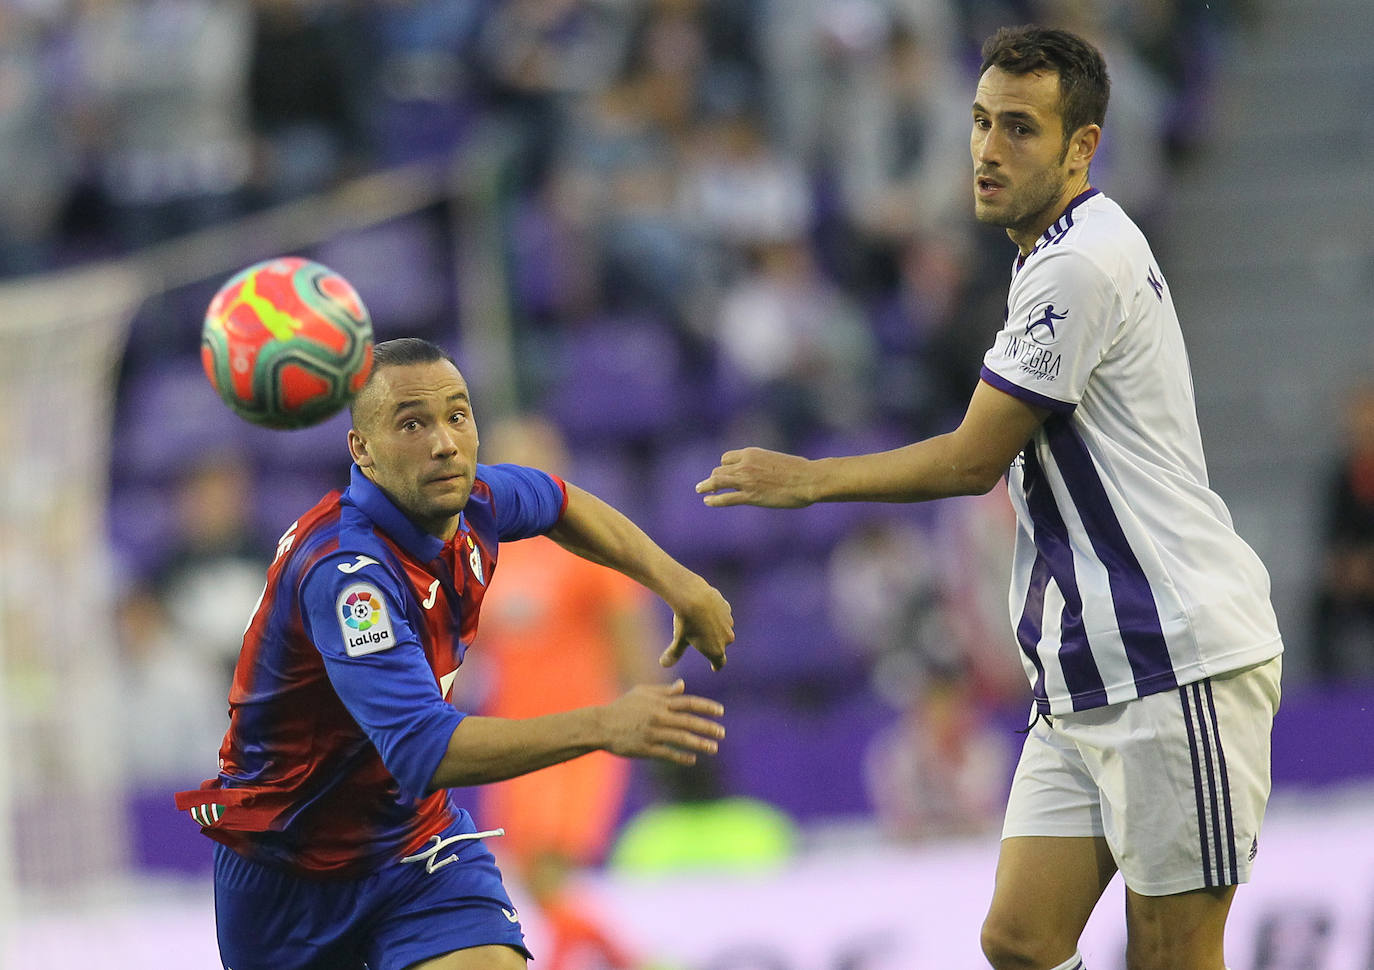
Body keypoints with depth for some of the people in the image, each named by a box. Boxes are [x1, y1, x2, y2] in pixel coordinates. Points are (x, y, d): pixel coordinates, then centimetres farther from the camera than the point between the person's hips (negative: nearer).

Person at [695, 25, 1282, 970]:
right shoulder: (1063, 255, 18)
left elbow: (973, 461, -11)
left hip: (1174, 663, -10)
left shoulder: (1082, 264, -15)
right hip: (1087, 678, 10)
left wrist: (808, 479, -1)